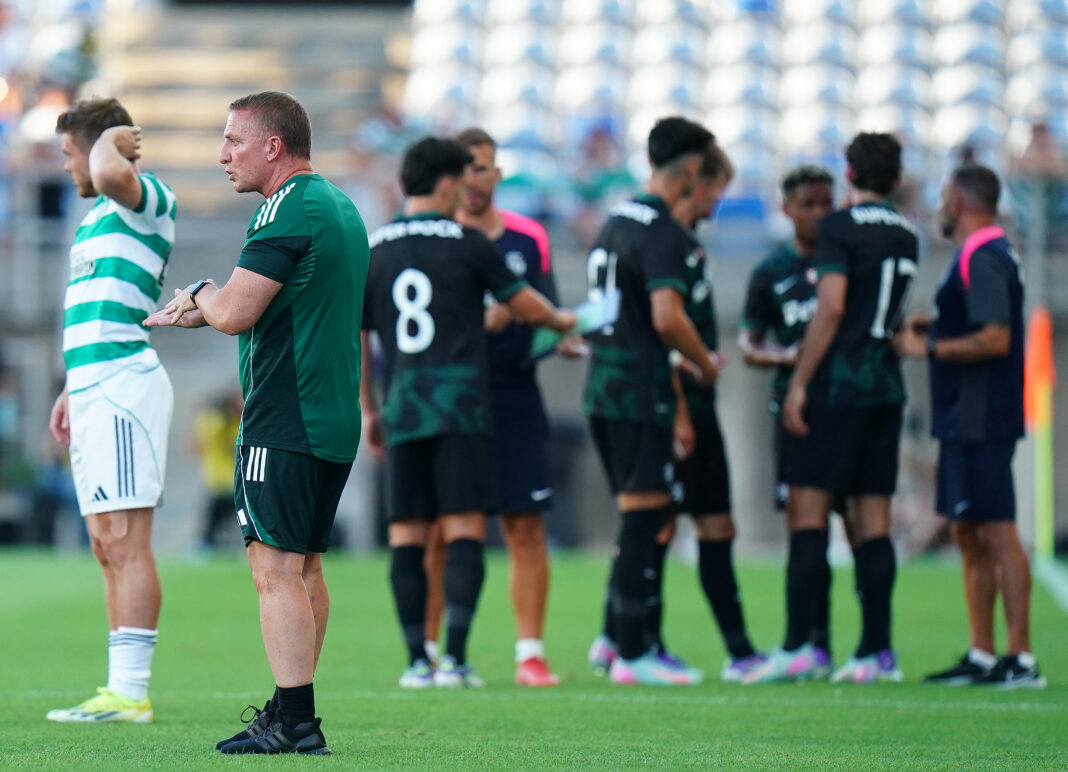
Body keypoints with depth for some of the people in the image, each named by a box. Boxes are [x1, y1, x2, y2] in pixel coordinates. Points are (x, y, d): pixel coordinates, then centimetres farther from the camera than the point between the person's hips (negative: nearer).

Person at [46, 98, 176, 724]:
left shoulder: (150, 199, -7)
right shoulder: (97, 218, 22)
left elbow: (111, 173, -32)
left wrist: (114, 140, -12)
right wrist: (73, 391, 29)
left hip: (122, 385, -10)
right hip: (96, 389, 10)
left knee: (126, 543, -12)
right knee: (109, 548, 10)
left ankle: (130, 692, -15)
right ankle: (122, 689, 13)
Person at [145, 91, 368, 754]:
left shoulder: (288, 209, -14)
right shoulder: (341, 208, 17)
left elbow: (235, 313, -19)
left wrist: (200, 296, 3)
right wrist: (202, 309, 22)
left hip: (283, 423, -10)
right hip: (336, 423, 10)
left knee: (276, 569, -10)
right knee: (305, 566, 14)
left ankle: (295, 724, -13)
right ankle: (293, 716, 18)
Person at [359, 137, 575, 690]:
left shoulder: (369, 250, 9)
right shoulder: (465, 242, 0)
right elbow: (525, 306, 8)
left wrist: (368, 409, 21)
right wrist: (564, 322, 29)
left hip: (402, 410, 3)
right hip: (460, 402, -3)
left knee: (407, 535, 5)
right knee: (464, 530, -3)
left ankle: (417, 661, 3)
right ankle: (454, 659, -11)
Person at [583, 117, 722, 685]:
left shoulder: (617, 219, 15)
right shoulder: (662, 232, -14)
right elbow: (667, 317, -23)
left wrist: (679, 363, 23)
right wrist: (705, 365, -6)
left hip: (603, 388, 9)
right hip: (641, 394, -9)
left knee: (639, 516, 16)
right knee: (644, 515, -4)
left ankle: (611, 638, 16)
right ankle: (630, 654, -2)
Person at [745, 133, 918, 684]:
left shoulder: (840, 227, -8)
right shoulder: (906, 236, 14)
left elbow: (831, 308, -16)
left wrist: (799, 381, -14)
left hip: (837, 385, -7)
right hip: (886, 388, 7)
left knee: (807, 510, -6)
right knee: (874, 520, 6)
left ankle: (797, 646, -13)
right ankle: (876, 651, 3)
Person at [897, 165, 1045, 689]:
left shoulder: (983, 260, -15)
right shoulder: (985, 255, 18)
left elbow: (995, 339, -24)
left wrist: (929, 348, -16)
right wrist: (935, 327, 16)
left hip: (980, 423, -11)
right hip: (964, 423, 11)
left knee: (996, 533, -10)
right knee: (969, 536, 12)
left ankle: (1021, 659, -10)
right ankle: (981, 657, 15)